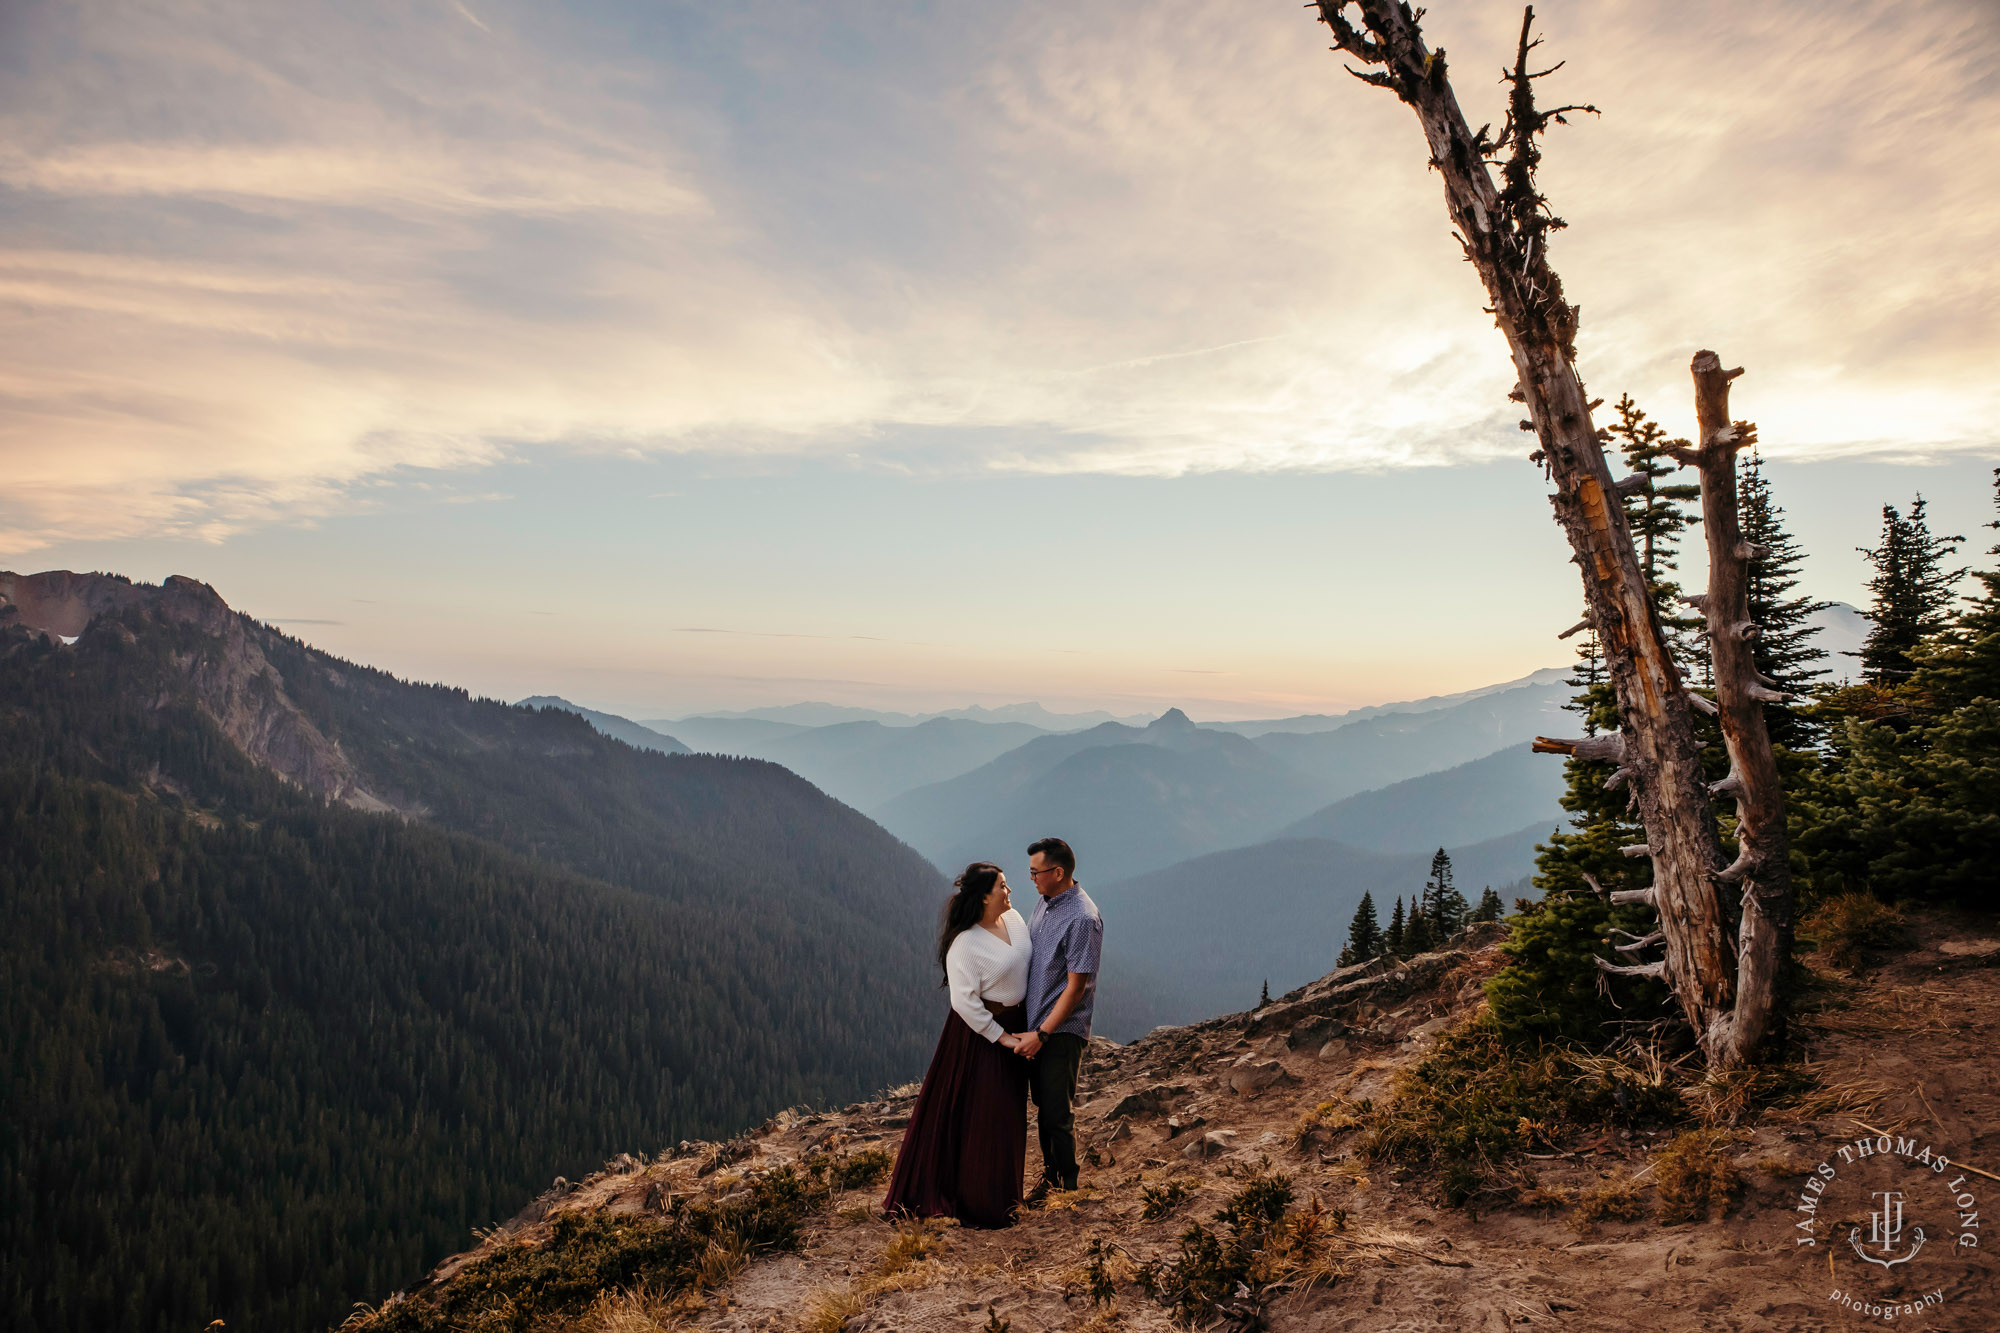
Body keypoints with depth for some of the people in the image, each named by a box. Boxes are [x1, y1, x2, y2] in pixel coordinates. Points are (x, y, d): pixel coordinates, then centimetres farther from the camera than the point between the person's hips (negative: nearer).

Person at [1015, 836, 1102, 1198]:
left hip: (1062, 1031, -8)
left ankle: (1065, 1190, 17)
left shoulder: (1082, 919, -21)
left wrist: (1041, 1034, -19)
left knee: (1059, 1114, 2)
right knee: (1043, 1108, 18)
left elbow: (1076, 988, -20)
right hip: (1035, 1025, 8)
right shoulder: (1044, 903, 6)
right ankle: (1048, 1177, 32)